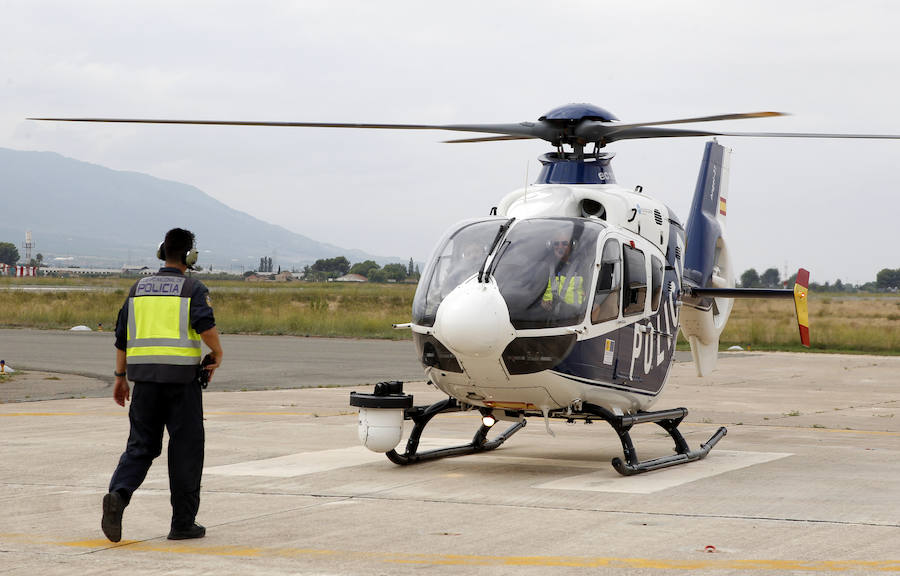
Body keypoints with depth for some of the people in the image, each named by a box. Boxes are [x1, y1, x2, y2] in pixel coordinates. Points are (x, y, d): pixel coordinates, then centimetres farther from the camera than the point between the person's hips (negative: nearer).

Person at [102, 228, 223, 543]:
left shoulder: (139, 288, 13)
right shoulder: (193, 289, -1)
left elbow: (122, 336, 12)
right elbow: (205, 325, -18)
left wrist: (120, 377, 19)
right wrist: (217, 353, -1)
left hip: (144, 376, 4)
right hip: (181, 375, -4)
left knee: (141, 445, 9)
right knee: (185, 449, 6)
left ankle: (118, 494, -19)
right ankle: (183, 522, 9)